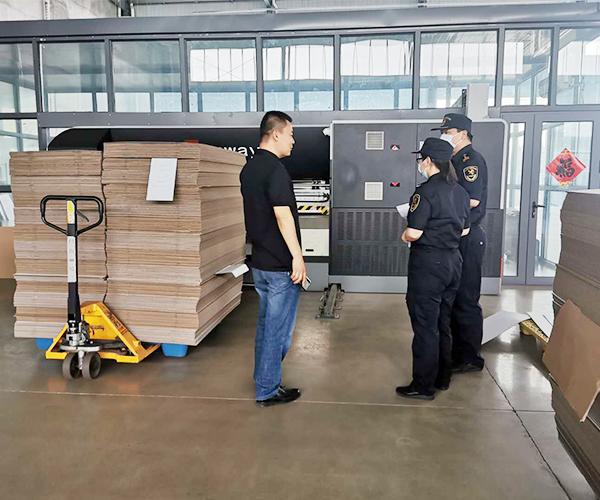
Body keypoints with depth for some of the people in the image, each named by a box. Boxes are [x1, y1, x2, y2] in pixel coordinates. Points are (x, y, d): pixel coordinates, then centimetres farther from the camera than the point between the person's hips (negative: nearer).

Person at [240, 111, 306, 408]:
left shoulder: (248, 168, 12)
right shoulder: (275, 170, -18)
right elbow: (283, 216, -24)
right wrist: (297, 257, -22)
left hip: (259, 261, 10)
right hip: (280, 264, -9)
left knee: (266, 323, 20)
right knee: (278, 329, 2)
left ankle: (263, 379, 33)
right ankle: (268, 391, 13)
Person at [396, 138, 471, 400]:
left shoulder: (425, 192, -16)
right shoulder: (460, 192, 8)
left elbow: (414, 233, -20)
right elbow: (464, 230, 16)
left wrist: (404, 236, 1)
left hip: (428, 263, -8)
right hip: (453, 261, 8)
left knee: (425, 326, 0)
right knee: (443, 323, 18)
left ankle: (423, 386, 9)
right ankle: (442, 378, 30)